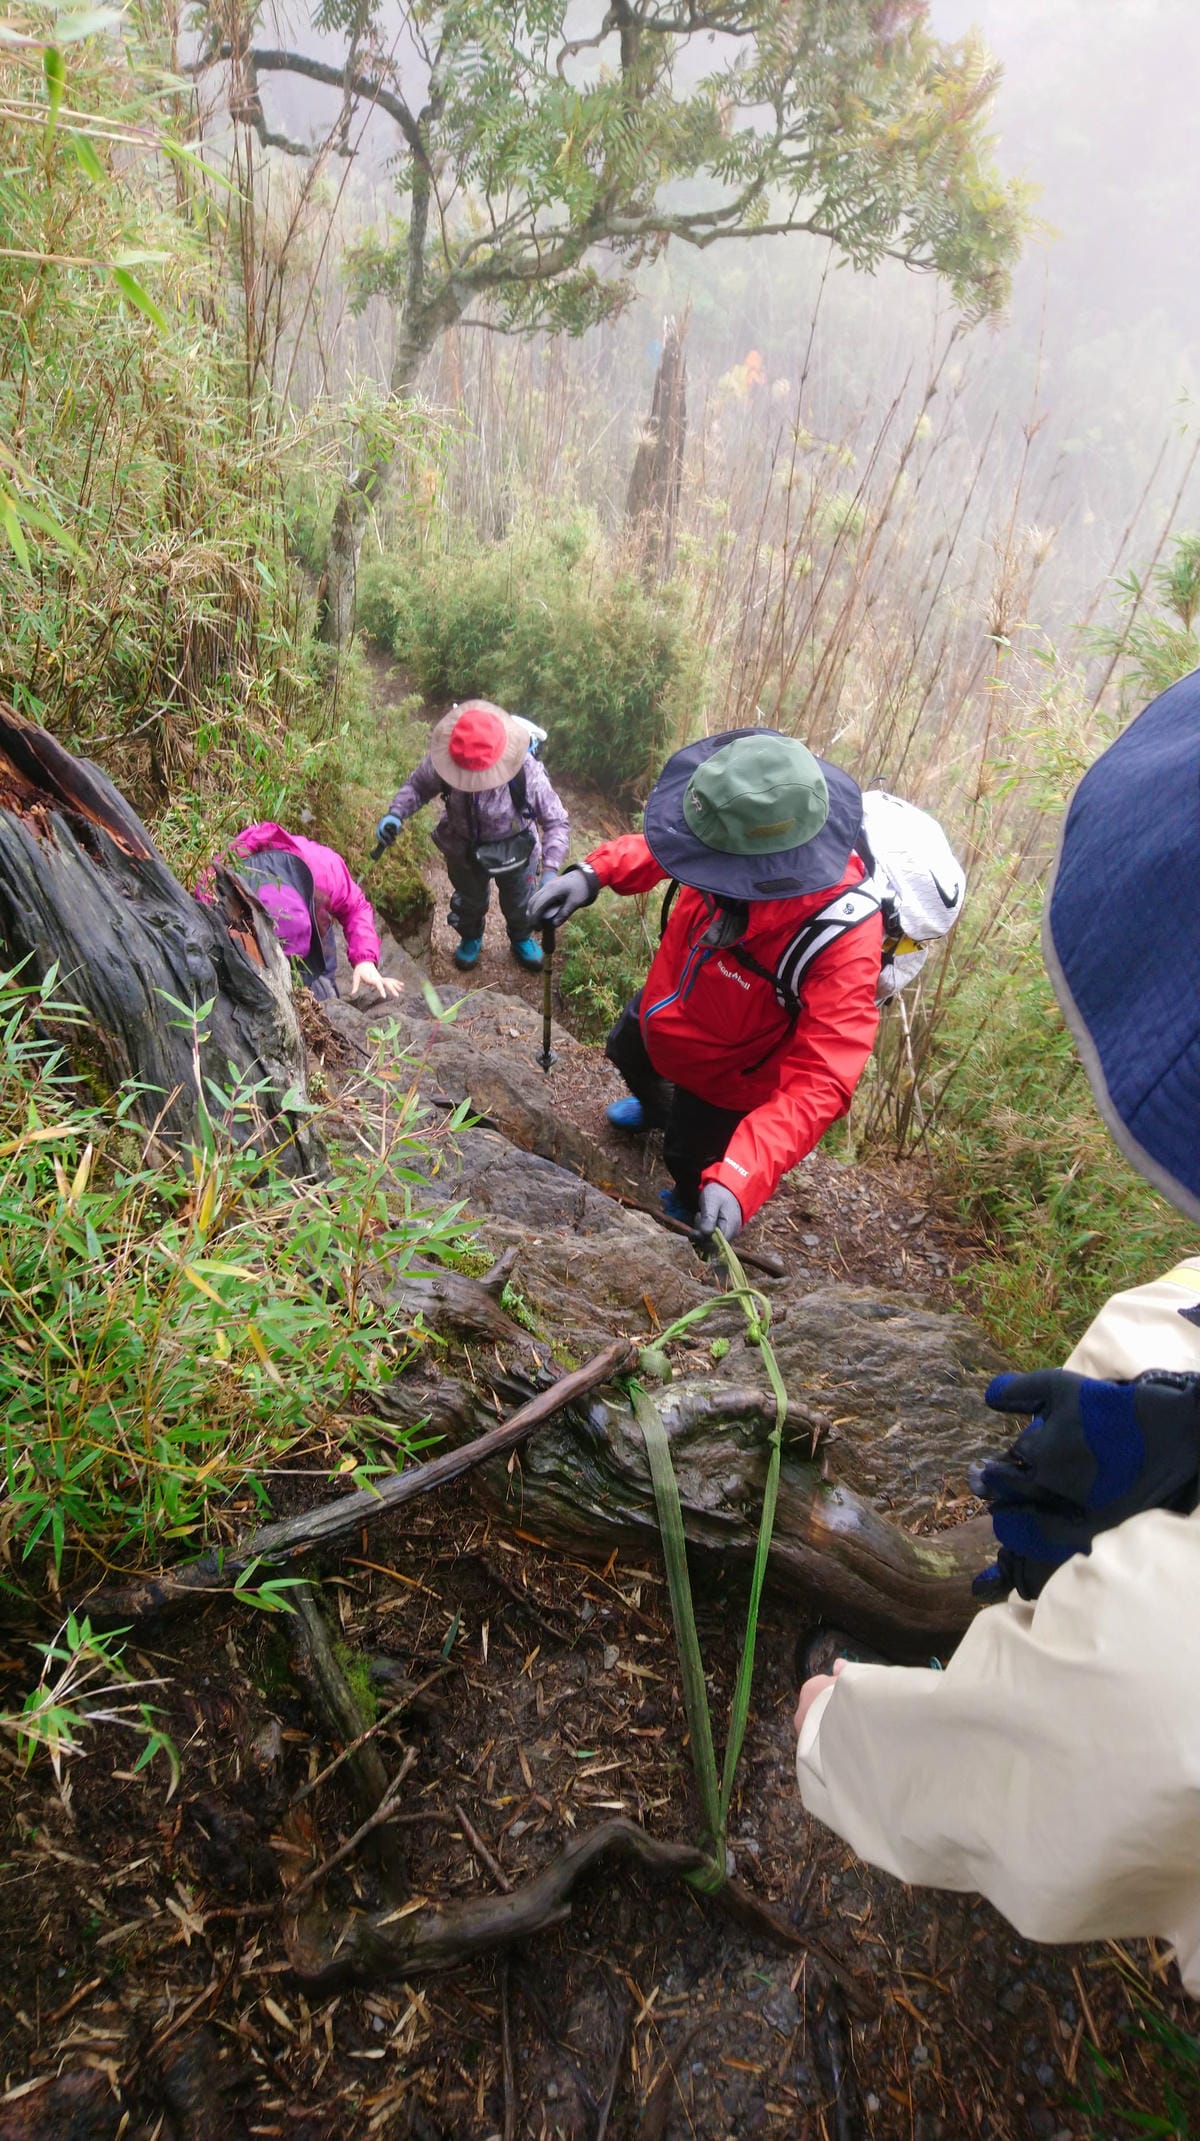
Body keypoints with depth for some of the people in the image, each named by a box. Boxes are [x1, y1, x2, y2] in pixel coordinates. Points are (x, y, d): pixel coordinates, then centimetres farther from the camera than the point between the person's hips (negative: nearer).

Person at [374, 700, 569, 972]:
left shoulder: (526, 769, -39)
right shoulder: (442, 759, -33)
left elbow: (557, 822, -30)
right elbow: (418, 785, -13)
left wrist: (550, 871, -41)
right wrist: (395, 813, -33)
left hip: (515, 849, -1)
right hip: (463, 848, 1)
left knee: (519, 900, 29)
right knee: (469, 899, 31)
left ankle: (521, 938, 62)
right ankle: (470, 938, 64)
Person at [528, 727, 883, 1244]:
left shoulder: (843, 940, -46)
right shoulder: (743, 838, -31)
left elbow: (819, 1082, -45)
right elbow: (659, 847, -8)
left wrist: (741, 1179, -55)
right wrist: (593, 872, -24)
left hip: (724, 1077, -5)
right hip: (663, 1005, 6)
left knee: (689, 1157, 23)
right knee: (627, 1055, 36)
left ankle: (691, 1212, 62)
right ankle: (656, 1109, 74)